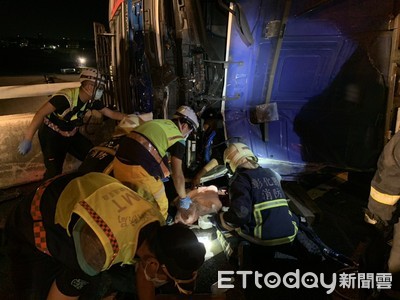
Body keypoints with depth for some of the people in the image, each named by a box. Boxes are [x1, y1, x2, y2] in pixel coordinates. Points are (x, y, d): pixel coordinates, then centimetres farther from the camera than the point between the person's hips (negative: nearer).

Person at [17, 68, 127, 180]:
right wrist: (28, 139, -31)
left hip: (71, 134, 7)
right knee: (54, 171, -12)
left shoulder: (92, 101, -8)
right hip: (51, 135, -7)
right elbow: (41, 113, -30)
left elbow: (111, 113, 2)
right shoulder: (66, 96, -31)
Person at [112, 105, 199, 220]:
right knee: (159, 207, 16)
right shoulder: (178, 138, 3)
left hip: (119, 162, 8)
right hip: (139, 169, -8)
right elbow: (177, 174, 5)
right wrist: (183, 198, 21)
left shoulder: (157, 122, 24)